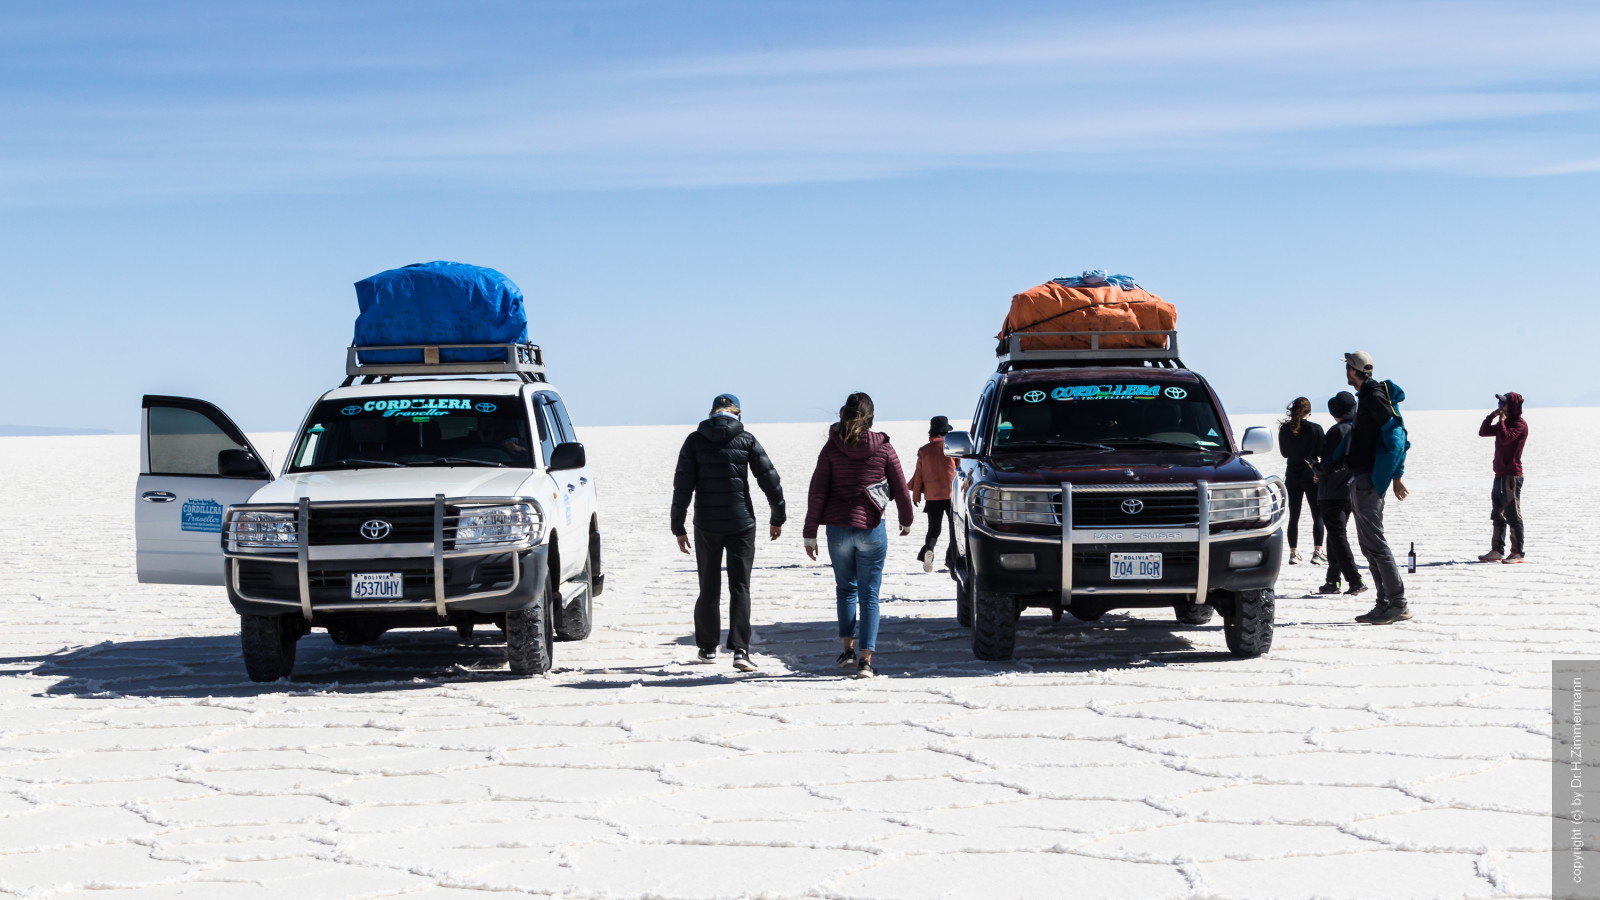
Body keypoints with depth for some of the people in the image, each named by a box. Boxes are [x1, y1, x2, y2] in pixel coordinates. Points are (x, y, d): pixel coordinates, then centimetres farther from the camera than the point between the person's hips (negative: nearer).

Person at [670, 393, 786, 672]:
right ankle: (740, 650, -11)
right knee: (740, 588, 0)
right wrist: (777, 518, 10)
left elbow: (682, 486, -3)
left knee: (708, 588, 13)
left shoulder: (695, 440, 1)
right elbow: (769, 479, -2)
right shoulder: (746, 439, 0)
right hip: (741, 523, -1)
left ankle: (708, 647, 21)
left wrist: (678, 527, 3)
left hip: (706, 525, 1)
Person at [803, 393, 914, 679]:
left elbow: (817, 492, -3)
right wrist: (906, 520, 22)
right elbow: (901, 490, 4)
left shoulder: (832, 448, -1)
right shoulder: (883, 448, -1)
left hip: (838, 529, 1)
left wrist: (810, 533, 2)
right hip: (872, 529, -1)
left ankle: (848, 649, 18)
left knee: (846, 589, 19)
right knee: (869, 595, 2)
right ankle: (865, 659, -4)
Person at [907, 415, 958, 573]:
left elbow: (919, 474, 4)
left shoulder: (924, 450, 2)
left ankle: (928, 550, -22)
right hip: (951, 493, -2)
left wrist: (915, 495, 13)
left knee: (933, 529, 5)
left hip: (932, 496, 2)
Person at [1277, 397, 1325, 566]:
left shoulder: (1284, 429, -1)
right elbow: (1322, 452, -5)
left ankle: (1293, 553, 7)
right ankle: (1317, 553, -4)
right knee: (1318, 515, 3)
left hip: (1292, 475, 3)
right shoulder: (1315, 428, -11)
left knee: (1293, 516, 8)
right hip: (1311, 475, -3)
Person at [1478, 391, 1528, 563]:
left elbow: (1505, 438, -26)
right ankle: (1496, 551, 16)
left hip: (1511, 476, -10)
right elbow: (1483, 432, 19)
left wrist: (1501, 420, -13)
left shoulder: (1519, 424, -10)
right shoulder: (1505, 423, 19)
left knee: (1513, 516, -8)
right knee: (1498, 516, 12)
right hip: (1500, 475, 10)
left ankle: (1517, 553, -6)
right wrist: (1491, 417, 6)